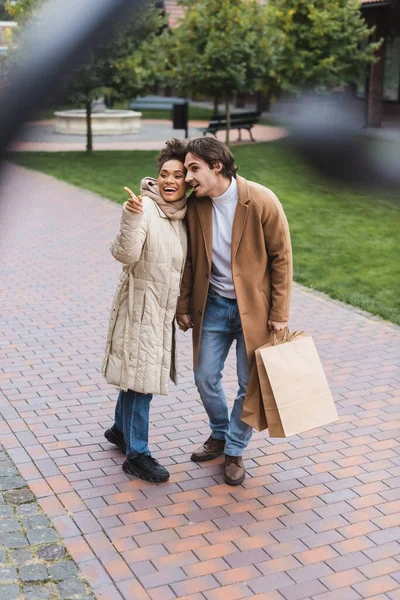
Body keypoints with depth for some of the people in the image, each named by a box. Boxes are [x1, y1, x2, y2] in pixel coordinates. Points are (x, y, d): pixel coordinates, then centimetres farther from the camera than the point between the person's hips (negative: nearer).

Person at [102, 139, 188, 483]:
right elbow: (125, 255, -26)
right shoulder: (145, 208, -17)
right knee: (140, 376, -2)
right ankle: (137, 454, 9)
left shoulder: (182, 213, 6)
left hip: (164, 306, 7)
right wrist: (131, 217, -38)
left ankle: (120, 429, 38)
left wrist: (182, 306, 17)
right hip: (141, 303, -7)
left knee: (137, 372, 19)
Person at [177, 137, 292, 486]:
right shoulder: (196, 205, -4)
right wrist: (184, 306, 9)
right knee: (205, 378, 11)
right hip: (213, 305, 4)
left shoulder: (262, 202, -18)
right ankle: (219, 435, 37)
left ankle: (235, 451, 26)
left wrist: (280, 313, -11)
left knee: (249, 384, 5)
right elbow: (191, 259, 6)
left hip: (253, 307, -4)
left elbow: (281, 257, -11)